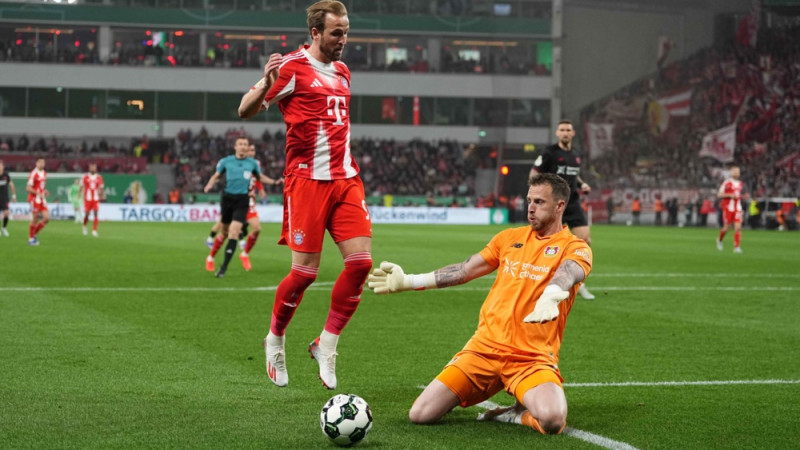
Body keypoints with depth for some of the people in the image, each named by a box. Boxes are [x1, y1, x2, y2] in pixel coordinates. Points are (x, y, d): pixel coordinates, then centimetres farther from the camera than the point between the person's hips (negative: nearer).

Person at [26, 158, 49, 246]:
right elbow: (28, 188, -17)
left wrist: (44, 192, 5)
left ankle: (34, 234, 16)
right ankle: (31, 239, 11)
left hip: (42, 199, 8)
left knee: (47, 218, 0)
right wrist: (38, 193, -24)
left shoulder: (44, 173, 12)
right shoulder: (34, 174, -14)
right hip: (35, 199, -8)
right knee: (35, 220, -3)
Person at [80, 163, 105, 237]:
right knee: (87, 214, 0)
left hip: (96, 198, 1)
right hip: (87, 198, -1)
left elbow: (101, 187, 10)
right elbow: (82, 187, 7)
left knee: (96, 214, -9)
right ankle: (84, 226, 29)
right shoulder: (85, 177, 2)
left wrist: (103, 195, -5)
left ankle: (94, 230, -6)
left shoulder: (99, 177, 5)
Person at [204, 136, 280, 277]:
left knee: (233, 232, -16)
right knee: (225, 232, 9)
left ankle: (224, 267, -16)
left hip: (242, 200, -1)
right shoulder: (226, 161, 3)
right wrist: (209, 185, -8)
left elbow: (260, 177, 22)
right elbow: (216, 176, 12)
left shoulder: (252, 163, 5)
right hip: (227, 198, 1)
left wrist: (275, 182, 8)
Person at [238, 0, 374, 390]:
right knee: (306, 270, -6)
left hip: (345, 179, 7)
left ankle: (326, 345, 8)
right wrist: (265, 85, -27)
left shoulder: (342, 72, 17)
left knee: (361, 261, -6)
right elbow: (245, 111, -7)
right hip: (307, 179, -7)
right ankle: (275, 340, 20)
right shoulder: (292, 67, -5)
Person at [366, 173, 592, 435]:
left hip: (534, 357, -4)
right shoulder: (509, 238, 16)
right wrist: (408, 281, 15)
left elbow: (569, 271, -24)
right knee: (420, 414, -8)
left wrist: (550, 296, -47)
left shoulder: (575, 247, 0)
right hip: (485, 346, 4)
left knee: (552, 421, -34)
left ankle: (519, 414, 1)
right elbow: (464, 271, 18)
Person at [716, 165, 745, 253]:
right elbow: (719, 195, -9)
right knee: (727, 227, 1)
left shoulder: (740, 184, 12)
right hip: (728, 207, -5)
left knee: (738, 227, -8)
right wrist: (730, 195, -19)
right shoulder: (727, 183, -8)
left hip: (737, 208, 5)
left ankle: (736, 246, -5)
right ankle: (720, 240, 31)